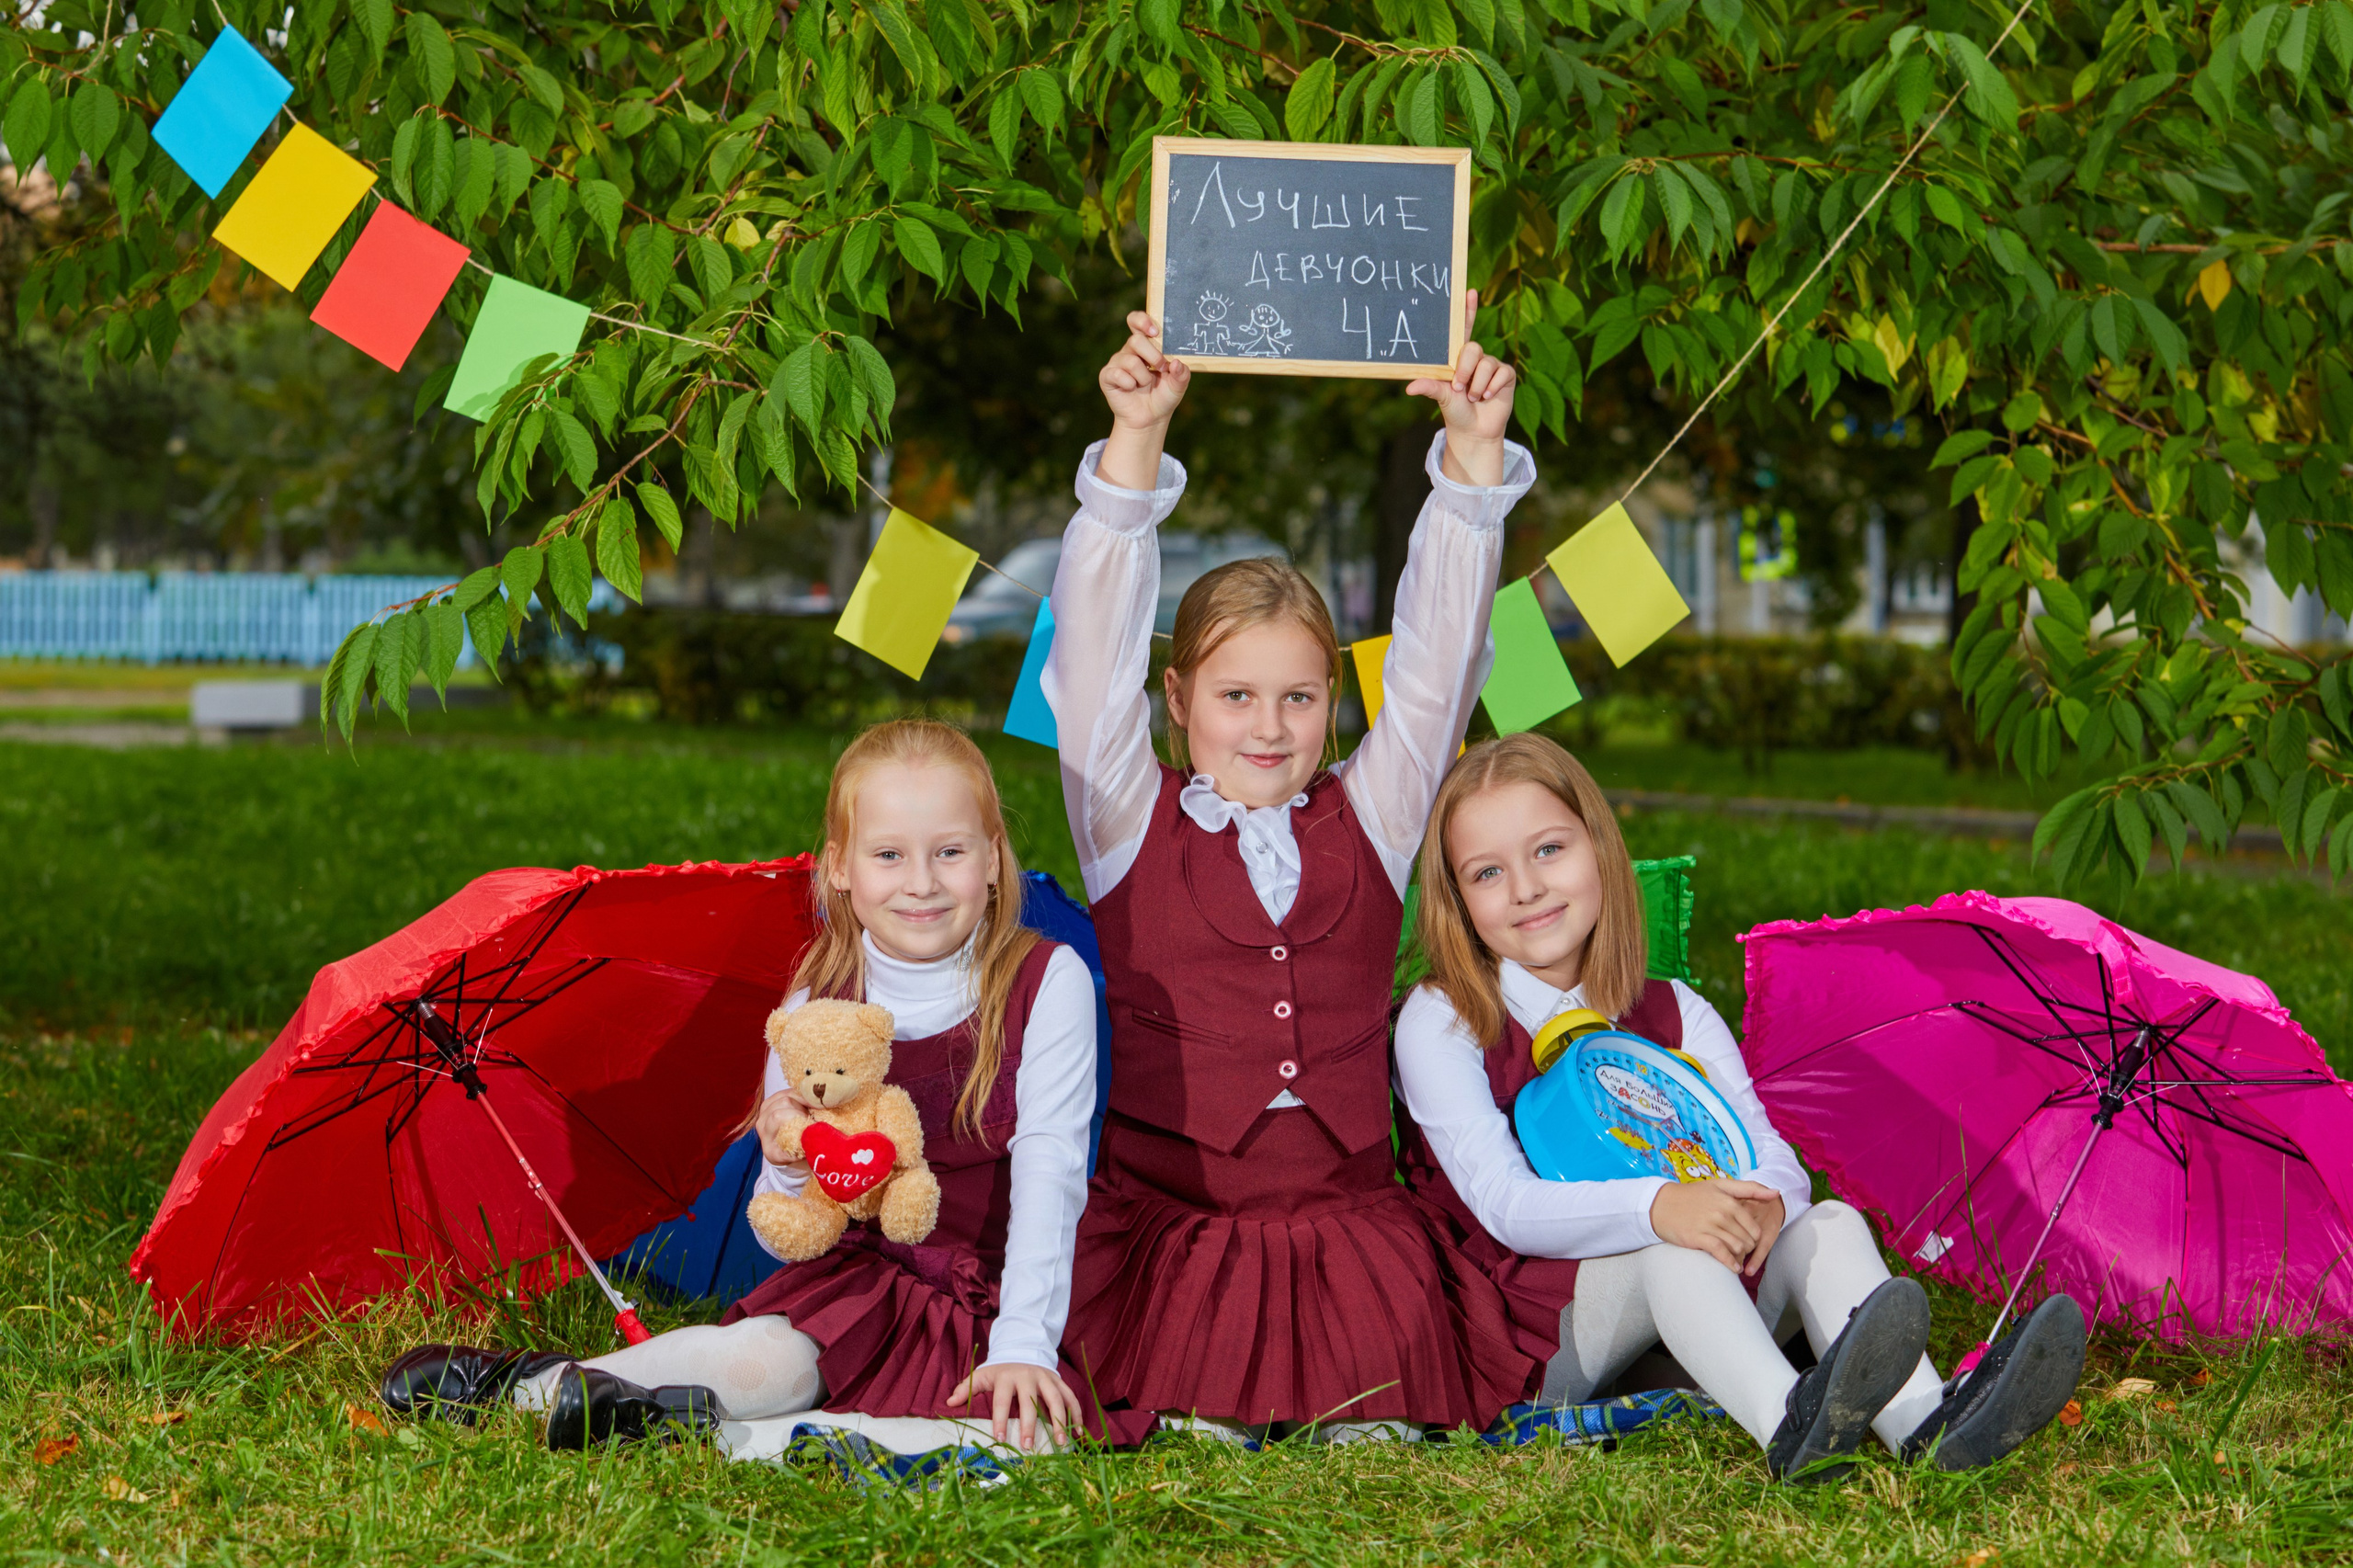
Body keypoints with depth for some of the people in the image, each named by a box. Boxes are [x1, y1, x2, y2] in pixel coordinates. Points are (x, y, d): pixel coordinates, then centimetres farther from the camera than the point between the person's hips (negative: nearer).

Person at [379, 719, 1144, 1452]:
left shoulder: (1046, 981, -11)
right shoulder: (817, 1002, -4)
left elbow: (1047, 1172, -17)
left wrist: (1023, 1346, -28)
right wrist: (790, 1171, -25)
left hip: (1002, 1291, -1)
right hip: (866, 1276, 1)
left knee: (1030, 1425, -29)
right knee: (767, 1357, -29)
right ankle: (529, 1384, -15)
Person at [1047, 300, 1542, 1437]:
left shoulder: (1369, 823, 12)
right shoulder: (1132, 826, 6)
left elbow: (1437, 660, 6)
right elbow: (1097, 650, -4)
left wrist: (1473, 451, -4)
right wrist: (1136, 441, -15)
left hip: (1344, 1210, 2)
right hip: (1161, 1209, -2)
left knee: (1389, 1350, -22)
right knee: (1194, 1376, -25)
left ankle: (1364, 1420, 4)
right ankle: (1192, 1418, 2)